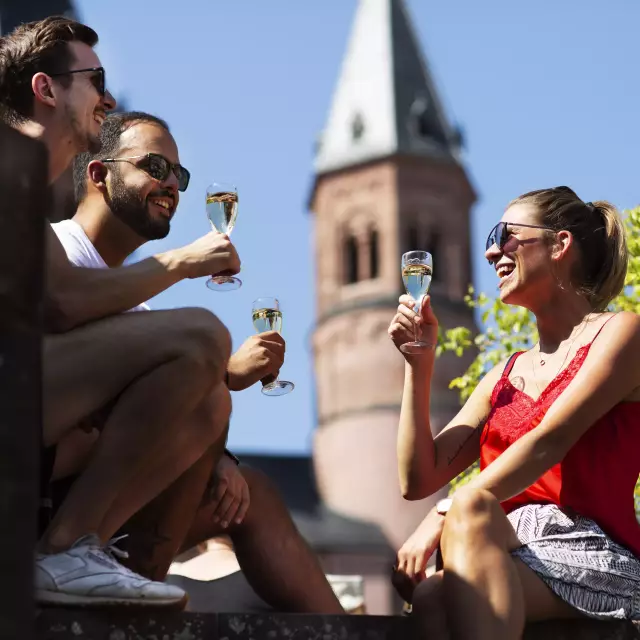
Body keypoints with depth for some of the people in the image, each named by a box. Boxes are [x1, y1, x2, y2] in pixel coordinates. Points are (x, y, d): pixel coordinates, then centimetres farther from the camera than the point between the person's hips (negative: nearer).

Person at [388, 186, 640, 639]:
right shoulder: (502, 378, 24)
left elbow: (549, 439, -11)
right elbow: (418, 480, 17)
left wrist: (445, 515, -20)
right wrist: (419, 364, 11)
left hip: (591, 555, -4)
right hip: (507, 559, 4)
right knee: (431, 594, -34)